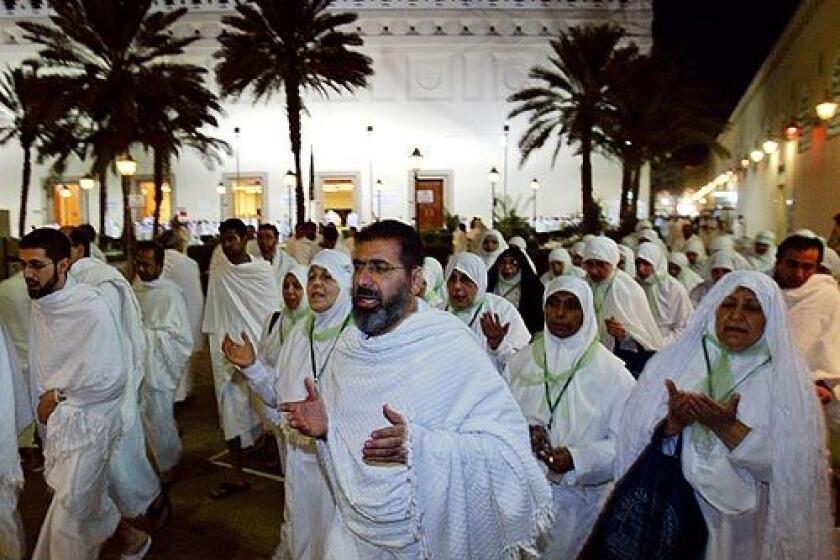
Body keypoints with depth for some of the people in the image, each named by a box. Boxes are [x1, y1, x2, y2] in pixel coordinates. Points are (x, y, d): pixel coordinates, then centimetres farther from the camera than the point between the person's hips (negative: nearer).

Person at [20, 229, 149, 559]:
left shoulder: (91, 307, -21)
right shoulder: (39, 304, 2)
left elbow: (110, 376, -21)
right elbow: (42, 366, 14)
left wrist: (57, 395, -12)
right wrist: (46, 402, 2)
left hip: (86, 424, -7)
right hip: (54, 422, 7)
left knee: (65, 521, 0)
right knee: (89, 496, 21)